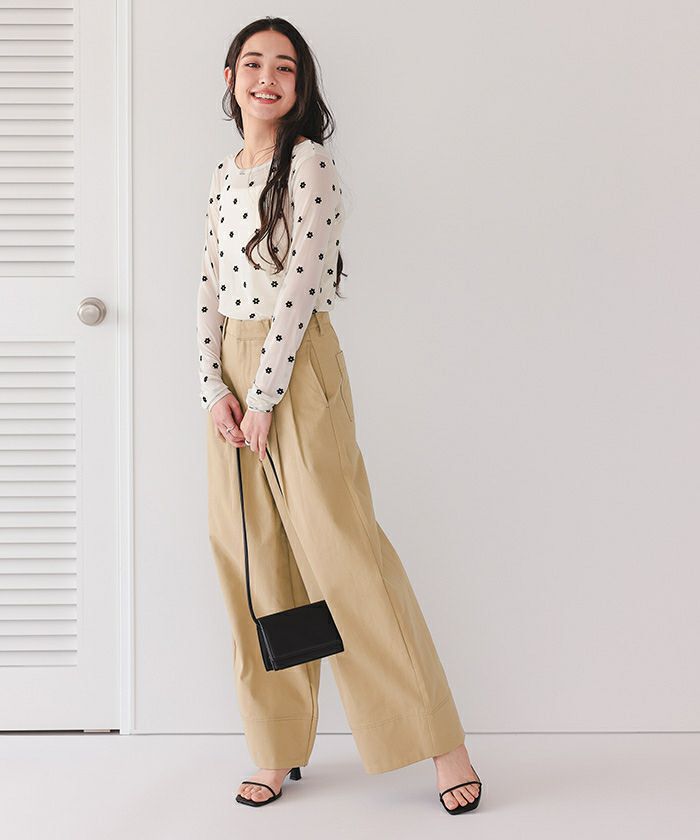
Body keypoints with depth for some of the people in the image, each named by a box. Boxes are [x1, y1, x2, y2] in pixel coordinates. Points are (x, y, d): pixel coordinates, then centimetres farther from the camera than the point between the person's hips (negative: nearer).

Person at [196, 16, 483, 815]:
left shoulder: (310, 162, -8)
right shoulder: (223, 174, 13)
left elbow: (300, 284, -14)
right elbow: (210, 286, 10)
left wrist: (264, 397, -15)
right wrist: (215, 388, -2)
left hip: (297, 369, -7)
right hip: (230, 371, 7)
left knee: (339, 551, -8)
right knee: (249, 562, 7)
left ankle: (443, 746, 1)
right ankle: (276, 750, 18)